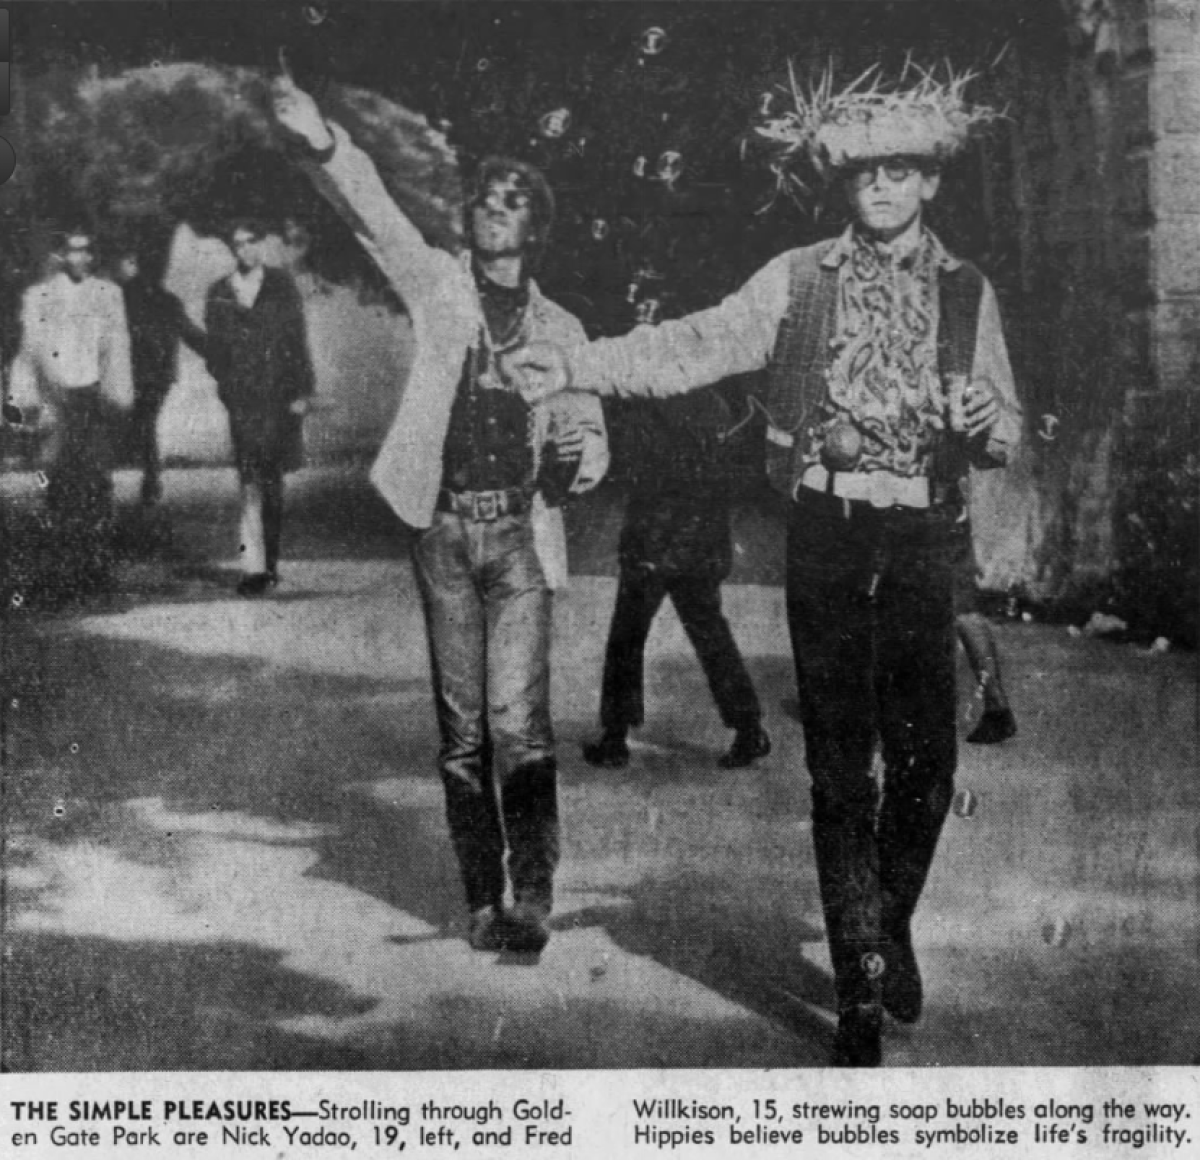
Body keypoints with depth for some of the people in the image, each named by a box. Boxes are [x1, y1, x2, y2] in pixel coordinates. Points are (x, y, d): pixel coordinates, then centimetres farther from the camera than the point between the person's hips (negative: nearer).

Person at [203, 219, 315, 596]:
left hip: (279, 396, 0)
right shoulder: (219, 293, 9)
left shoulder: (282, 285, 5)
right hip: (242, 399, 0)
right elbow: (213, 349, 11)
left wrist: (302, 391, -4)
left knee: (270, 480, 6)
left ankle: (268, 563, 16)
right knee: (251, 481, -9)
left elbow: (298, 340, 2)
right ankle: (255, 565, -11)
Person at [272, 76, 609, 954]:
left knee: (518, 721, -11)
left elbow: (586, 428, 17)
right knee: (461, 729, 4)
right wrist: (326, 146, -24)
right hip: (444, 529, 0)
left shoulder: (559, 327, 12)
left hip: (521, 533, 0)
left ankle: (533, 896, -6)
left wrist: (584, 455, -7)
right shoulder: (440, 287, 8)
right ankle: (483, 901, 13)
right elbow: (375, 215, -7)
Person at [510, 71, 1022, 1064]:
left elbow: (1006, 439, 11)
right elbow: (692, 348, -3)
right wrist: (575, 367, -14)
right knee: (839, 771, 0)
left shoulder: (967, 292, 10)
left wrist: (987, 420, -13)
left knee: (926, 760, 4)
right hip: (826, 534, -1)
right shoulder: (798, 280, 7)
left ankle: (893, 926, 34)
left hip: (921, 541, 1)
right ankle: (862, 992, 10)